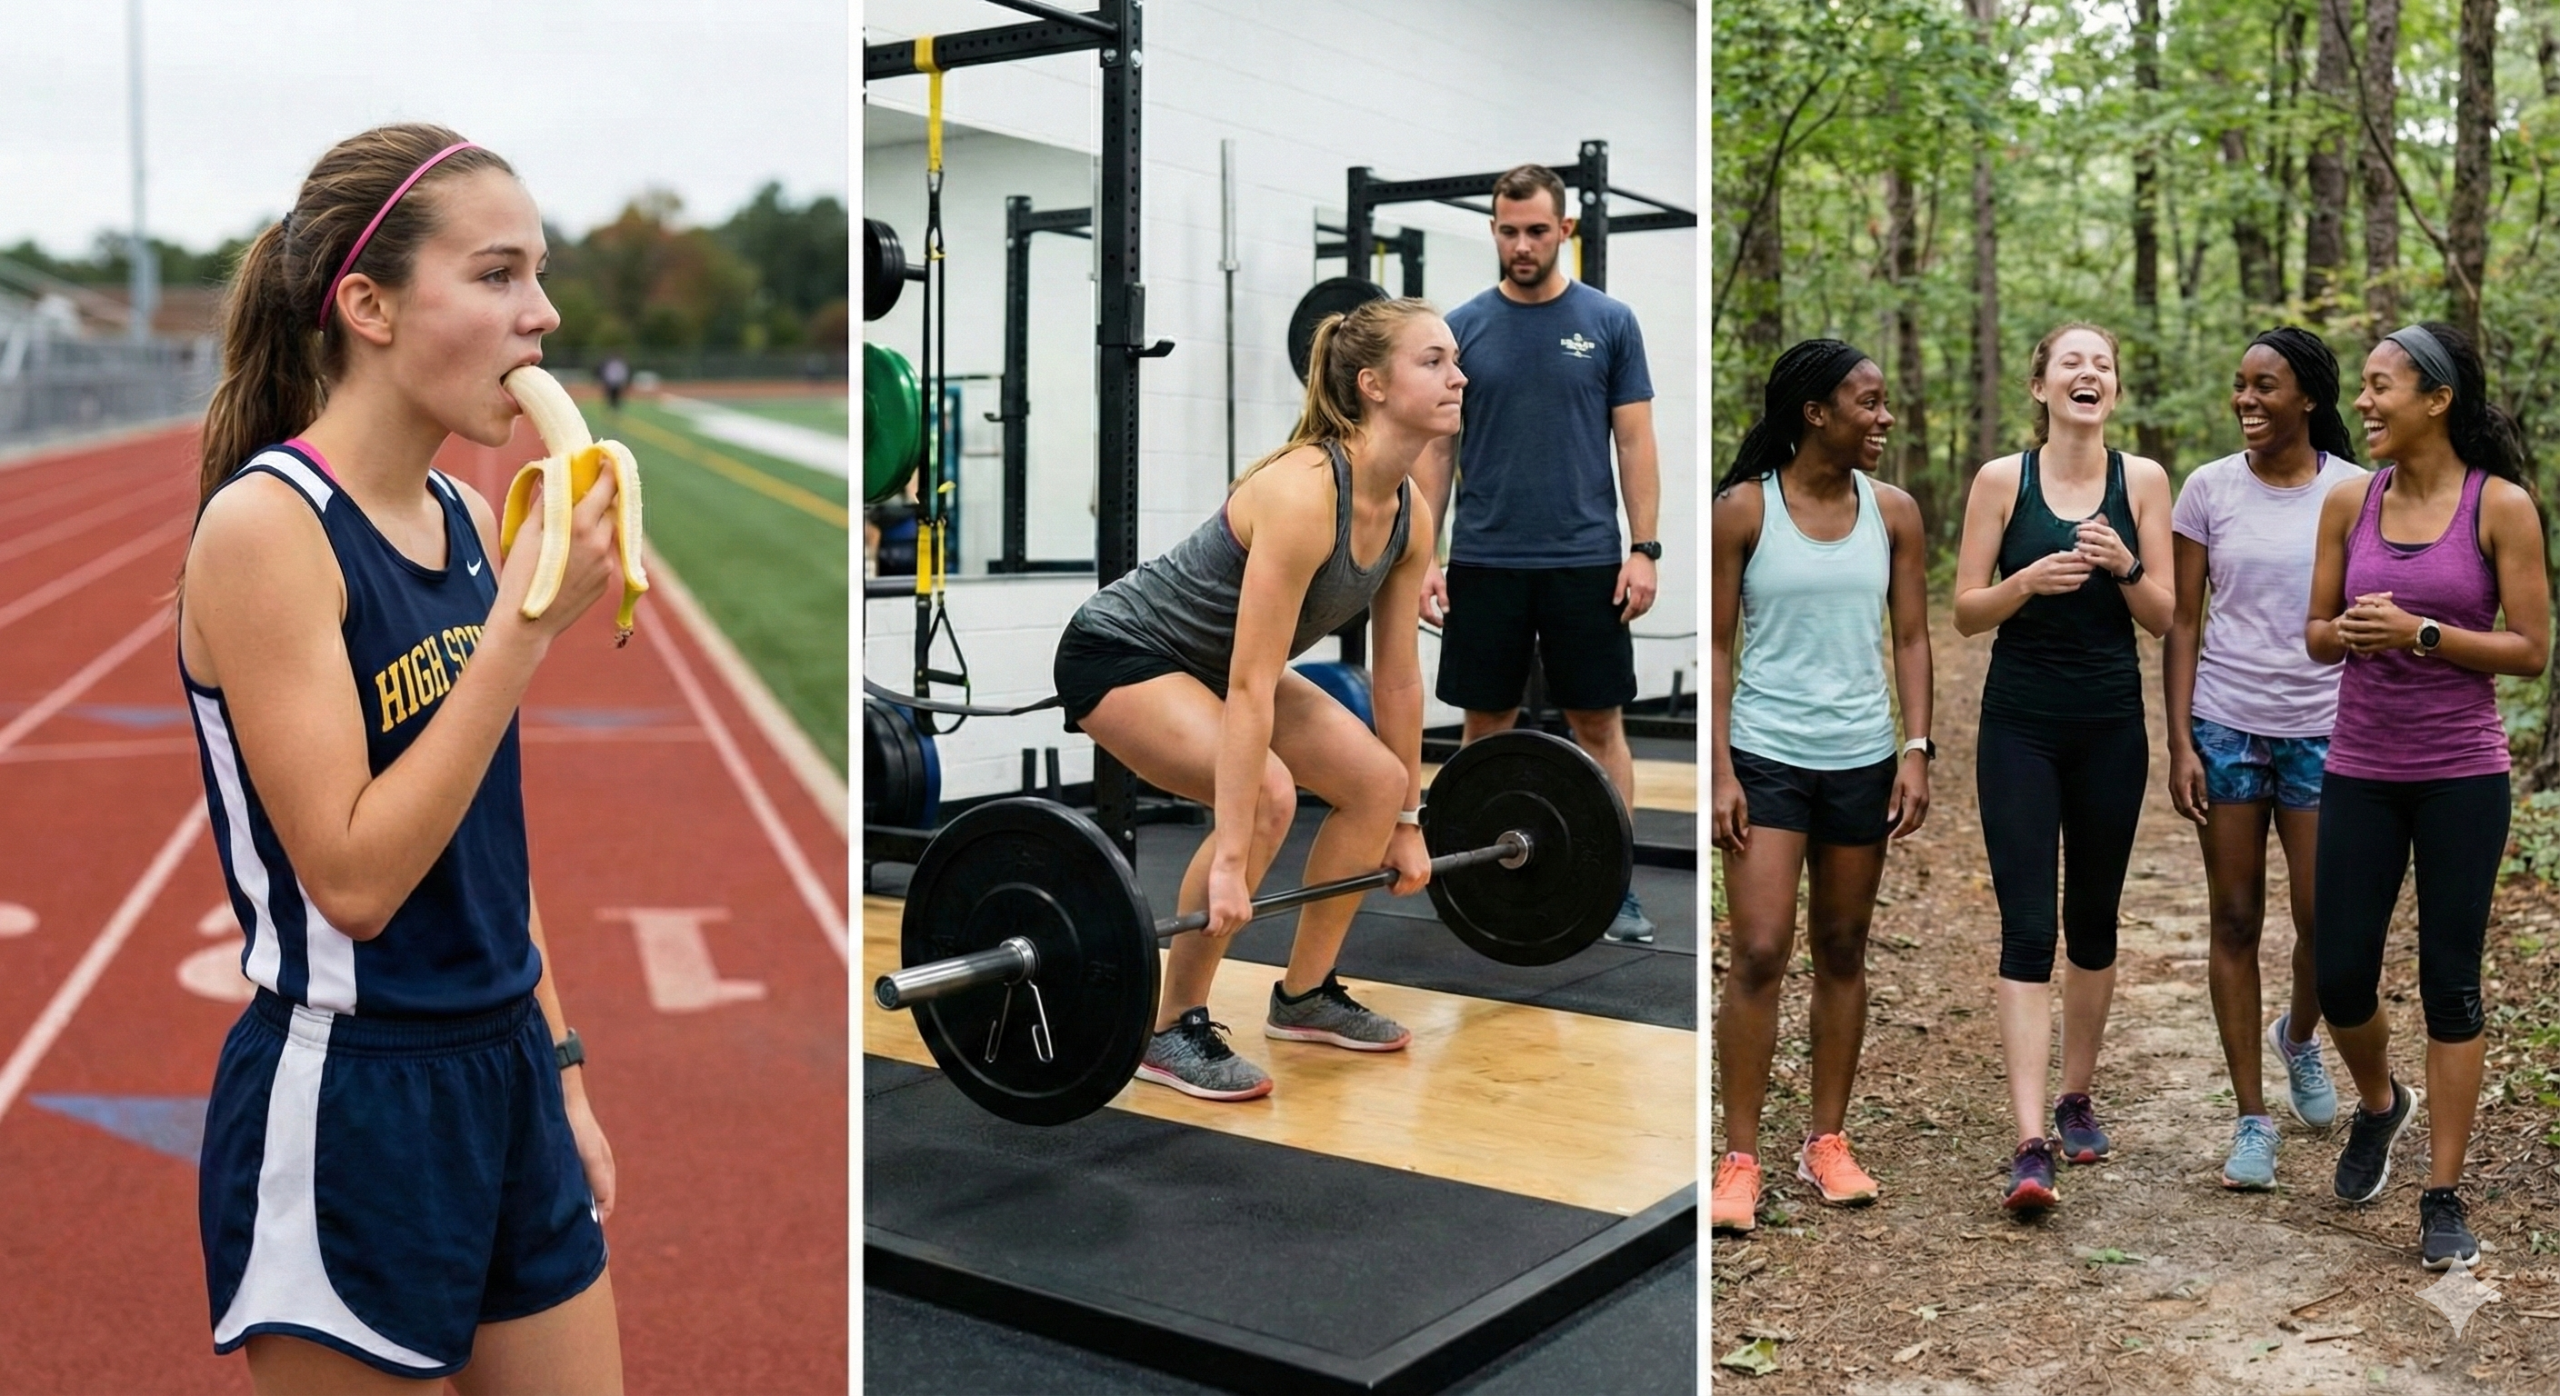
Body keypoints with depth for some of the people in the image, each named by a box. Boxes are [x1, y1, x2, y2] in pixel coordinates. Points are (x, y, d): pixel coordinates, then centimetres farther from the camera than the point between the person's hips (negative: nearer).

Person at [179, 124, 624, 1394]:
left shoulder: (468, 519, 5)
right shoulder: (265, 524, -16)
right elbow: (354, 878, -21)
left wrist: (559, 1070, 15)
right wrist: (527, 624, -23)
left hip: (503, 1077, 7)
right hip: (346, 1107, -7)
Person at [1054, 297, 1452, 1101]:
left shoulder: (1409, 515, -7)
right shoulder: (1303, 494, -33)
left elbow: (1398, 676, 3)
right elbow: (1250, 688, -35)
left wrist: (1409, 820, 7)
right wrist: (1230, 862, -36)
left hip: (1207, 659, 9)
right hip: (1119, 652, -9)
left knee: (1378, 783, 1)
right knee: (1266, 796, -29)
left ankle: (1304, 996, 16)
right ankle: (1172, 1031, -13)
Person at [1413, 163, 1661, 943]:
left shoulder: (1609, 322, 1)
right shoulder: (1461, 329, 3)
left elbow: (1635, 441, 0)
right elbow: (1436, 449, 4)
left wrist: (1643, 548, -8)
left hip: (1585, 560, -1)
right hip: (1484, 562, 1)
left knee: (1598, 722, 4)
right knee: (1487, 723, 8)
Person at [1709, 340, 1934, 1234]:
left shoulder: (1893, 513, 4)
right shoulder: (1743, 509, -5)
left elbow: (1910, 638, 7)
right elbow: (1717, 645, -4)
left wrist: (1916, 748, -3)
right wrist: (1720, 768, -10)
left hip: (1861, 759, 4)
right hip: (1766, 756, -3)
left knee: (1842, 950, 10)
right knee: (1759, 953, -8)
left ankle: (1828, 1143, 23)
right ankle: (1739, 1160, 1)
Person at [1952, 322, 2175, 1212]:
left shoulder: (2143, 481, 2)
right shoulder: (2001, 480, -2)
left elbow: (2166, 619, 1)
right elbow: (1965, 612, -2)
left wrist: (2125, 567, -18)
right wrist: (2027, 582, -21)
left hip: (2110, 727, 2)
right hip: (2020, 726, -2)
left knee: (2093, 921, 13)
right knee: (2027, 927, -9)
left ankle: (2078, 1099, 31)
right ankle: (2031, 1144, -11)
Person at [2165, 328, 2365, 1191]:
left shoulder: (2355, 491, 0)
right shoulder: (2210, 488, 1)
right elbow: (2183, 622, 2)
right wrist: (2180, 743, -4)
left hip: (2322, 730, 0)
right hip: (2225, 728, 1)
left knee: (2326, 920, -2)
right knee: (2235, 922, 4)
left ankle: (2298, 1037, 33)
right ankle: (2252, 1120, 15)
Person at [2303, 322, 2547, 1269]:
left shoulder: (2501, 505, -6)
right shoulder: (2349, 501, 3)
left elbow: (2531, 650, -7)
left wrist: (2419, 632, -19)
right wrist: (2349, 632, -13)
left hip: (2461, 777, -3)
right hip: (2359, 773, 3)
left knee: (2450, 980, 3)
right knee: (2340, 976, 5)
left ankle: (2444, 1197, 14)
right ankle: (2378, 1102, 37)